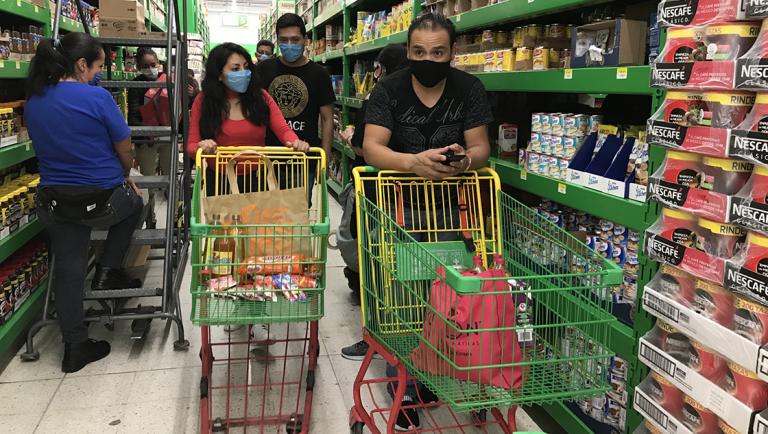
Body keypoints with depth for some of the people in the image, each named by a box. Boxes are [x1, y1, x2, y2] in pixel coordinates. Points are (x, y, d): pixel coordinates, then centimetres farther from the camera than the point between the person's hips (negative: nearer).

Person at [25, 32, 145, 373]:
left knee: (68, 269, 13)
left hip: (55, 200, 5)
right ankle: (108, 271, 25)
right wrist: (124, 176, 15)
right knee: (133, 204, 29)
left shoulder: (32, 102, 4)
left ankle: (74, 346, 22)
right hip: (101, 198, -5)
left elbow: (49, 149, 14)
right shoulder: (96, 97, -16)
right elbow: (124, 150, -8)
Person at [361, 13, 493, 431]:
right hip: (399, 204, -2)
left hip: (448, 206, 2)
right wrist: (414, 162, -39)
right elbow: (372, 148, -19)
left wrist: (465, 159, -33)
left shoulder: (469, 89, -4)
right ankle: (403, 388, 11)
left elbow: (481, 147, -8)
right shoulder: (389, 89, -10)